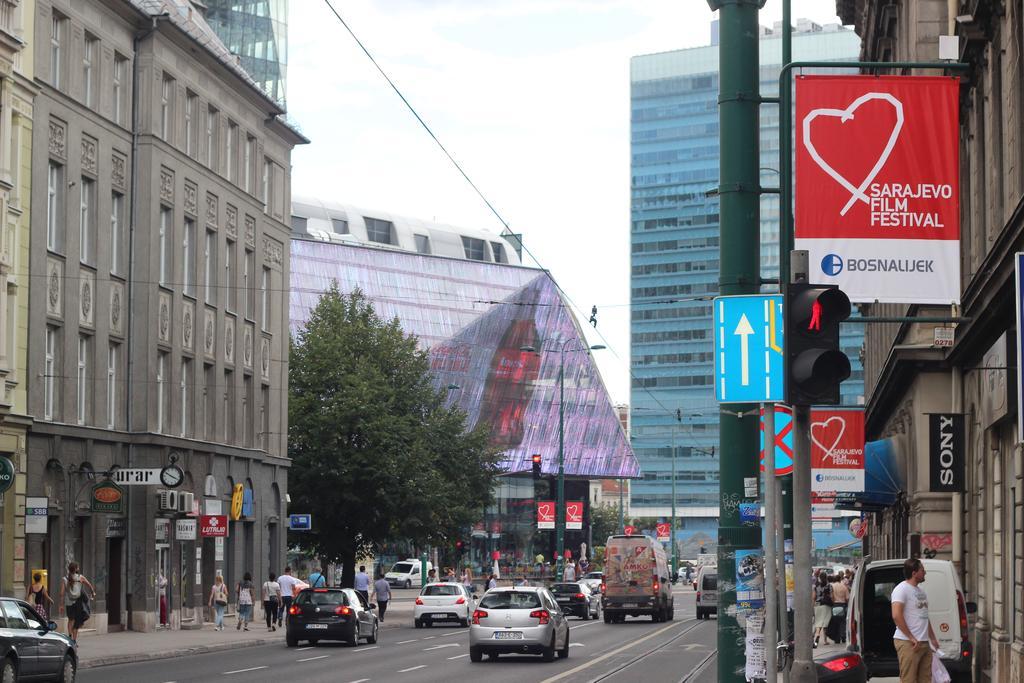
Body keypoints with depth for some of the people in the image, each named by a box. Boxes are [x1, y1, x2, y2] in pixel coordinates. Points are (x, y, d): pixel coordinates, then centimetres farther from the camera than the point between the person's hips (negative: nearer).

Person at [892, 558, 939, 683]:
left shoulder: (921, 590, 18)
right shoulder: (901, 589, -11)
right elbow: (896, 615, -20)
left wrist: (933, 638, 20)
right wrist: (911, 638, -19)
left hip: (924, 643, 9)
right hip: (907, 643, -9)